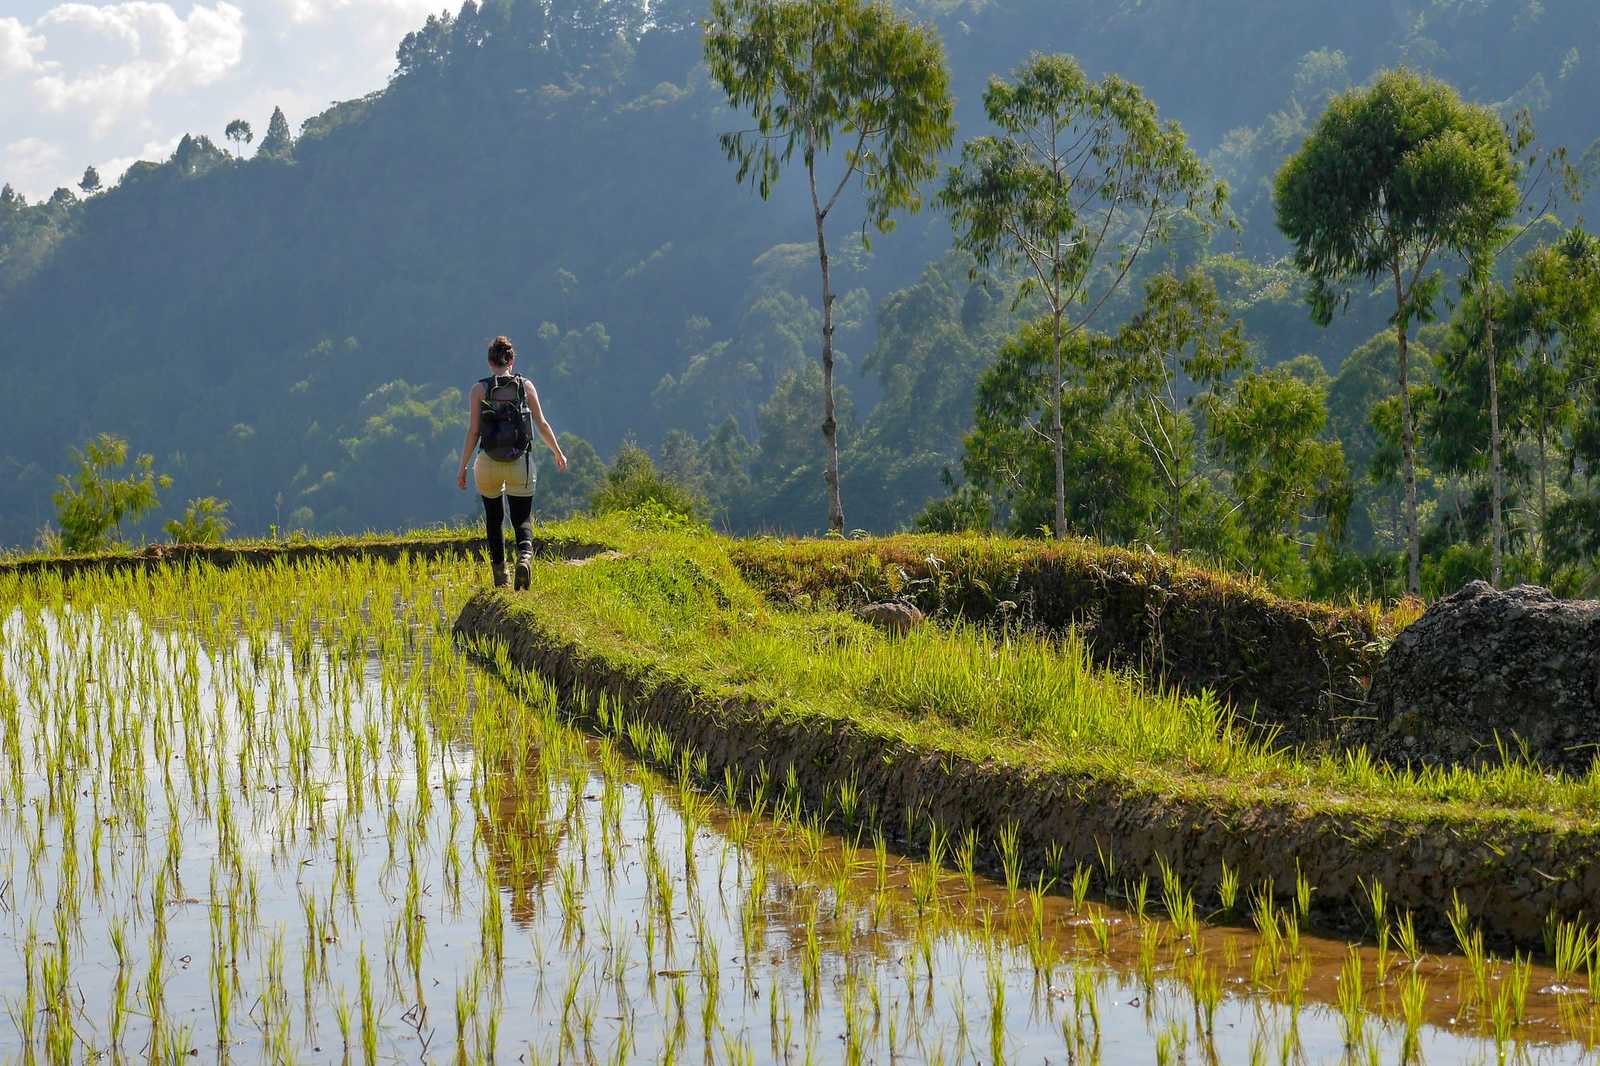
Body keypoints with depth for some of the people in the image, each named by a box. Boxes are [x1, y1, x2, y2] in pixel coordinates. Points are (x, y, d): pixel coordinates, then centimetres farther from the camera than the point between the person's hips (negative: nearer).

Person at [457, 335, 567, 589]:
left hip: (488, 463, 0)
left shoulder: (480, 389, -1)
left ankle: (500, 574, 21)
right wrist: (558, 453, 16)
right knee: (522, 519, 5)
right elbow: (541, 424, 3)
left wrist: (463, 467, 1)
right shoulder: (526, 386, 2)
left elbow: (473, 431, -4)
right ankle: (525, 555, -26)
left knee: (494, 519, 19)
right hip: (520, 463, 0)